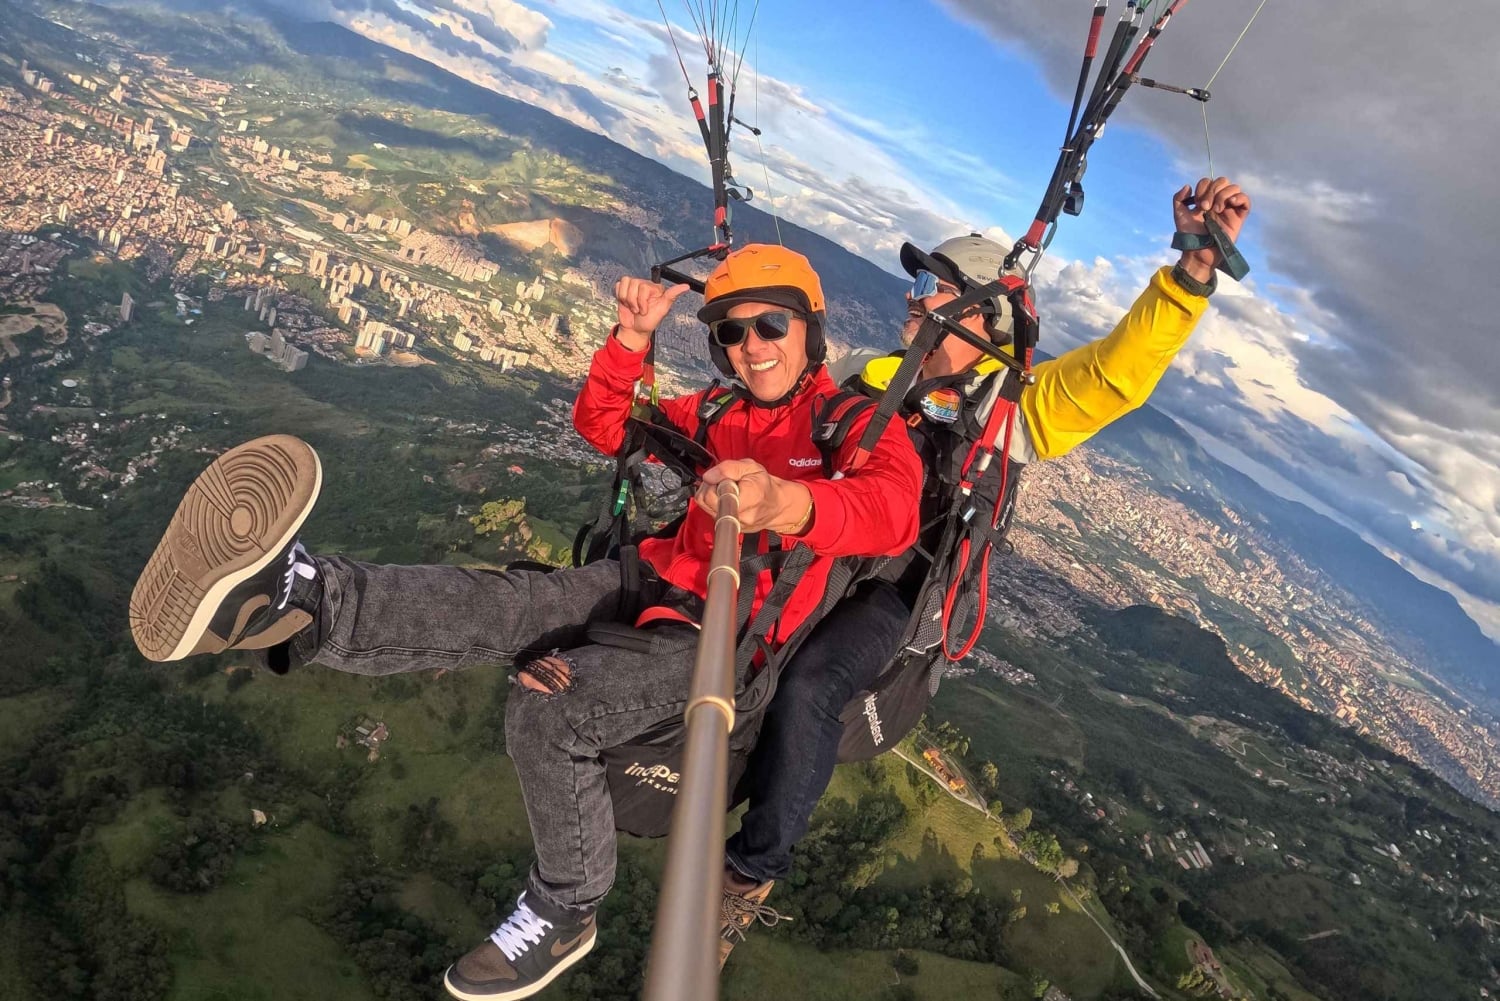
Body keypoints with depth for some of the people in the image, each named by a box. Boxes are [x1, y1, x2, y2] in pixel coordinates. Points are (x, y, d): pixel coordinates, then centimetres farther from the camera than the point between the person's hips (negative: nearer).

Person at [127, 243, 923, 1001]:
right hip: (659, 583, 6)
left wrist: (784, 502, -52)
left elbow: (894, 510, -30)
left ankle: (563, 913, -4)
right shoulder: (722, 413, 14)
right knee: (506, 603, -20)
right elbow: (603, 424, 18)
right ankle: (307, 604, -42)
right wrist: (633, 337, -1)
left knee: (549, 712, -26)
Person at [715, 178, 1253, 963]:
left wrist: (1194, 266, -26)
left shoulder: (1012, 405, -1)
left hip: (895, 592, -6)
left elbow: (1121, 369, -13)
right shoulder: (876, 380, 15)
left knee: (806, 687, -28)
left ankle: (752, 874, -7)